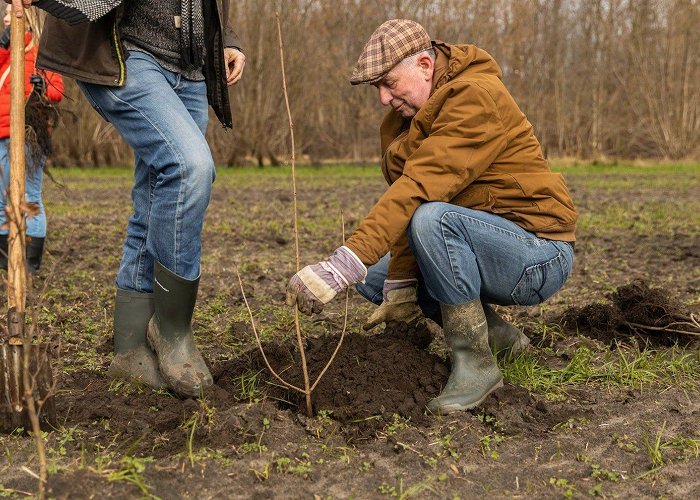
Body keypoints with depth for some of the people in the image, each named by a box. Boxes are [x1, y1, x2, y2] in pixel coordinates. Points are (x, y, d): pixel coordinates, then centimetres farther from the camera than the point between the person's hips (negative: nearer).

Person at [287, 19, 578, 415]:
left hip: (540, 257, -9)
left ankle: (476, 363, -19)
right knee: (372, 274, 8)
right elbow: (407, 202, -1)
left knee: (432, 218, -34)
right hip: (493, 249, 9)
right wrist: (400, 288, -11)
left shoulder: (477, 97, -21)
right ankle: (496, 333, 10)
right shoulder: (408, 116, 8)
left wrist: (342, 267, -41)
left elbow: (420, 187, -34)